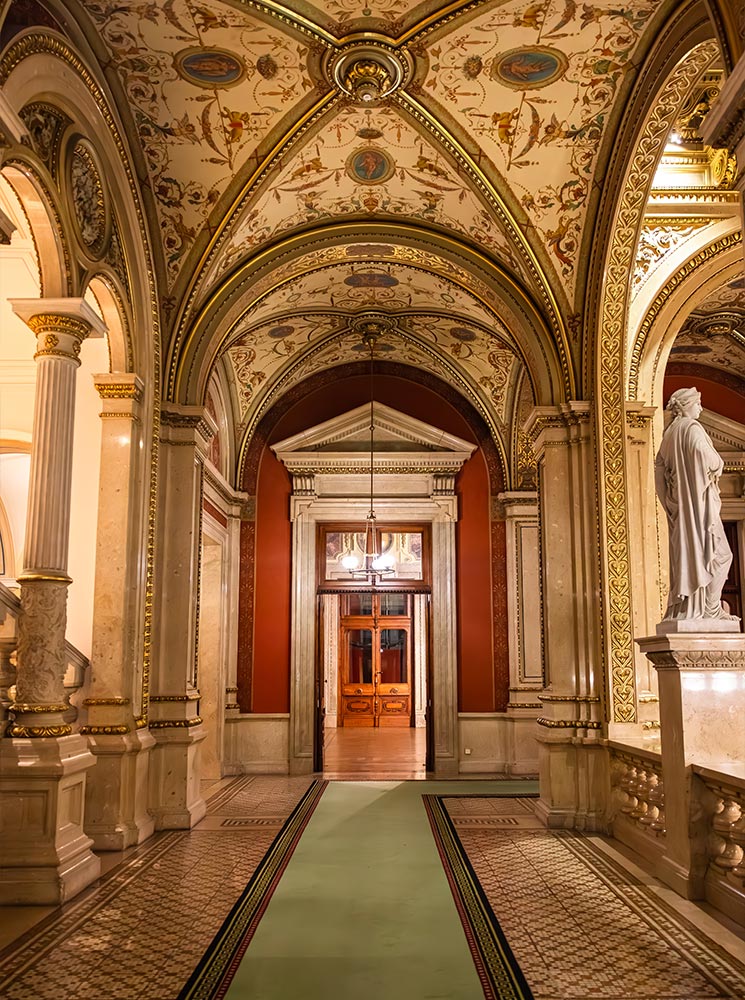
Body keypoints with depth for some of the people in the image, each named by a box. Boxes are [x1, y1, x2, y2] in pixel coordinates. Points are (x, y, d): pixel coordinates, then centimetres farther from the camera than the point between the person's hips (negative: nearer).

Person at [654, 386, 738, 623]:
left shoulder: (670, 433, 16)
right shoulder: (692, 428, -9)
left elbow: (660, 464, 16)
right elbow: (706, 456, -24)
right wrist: (716, 465, -4)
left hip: (679, 502, 8)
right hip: (698, 498, -8)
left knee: (686, 552, 7)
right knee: (717, 552, -6)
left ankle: (684, 608, 5)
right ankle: (711, 606, -10)